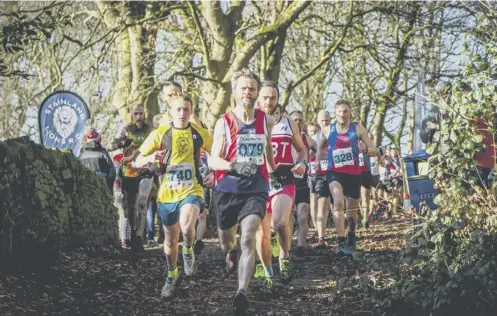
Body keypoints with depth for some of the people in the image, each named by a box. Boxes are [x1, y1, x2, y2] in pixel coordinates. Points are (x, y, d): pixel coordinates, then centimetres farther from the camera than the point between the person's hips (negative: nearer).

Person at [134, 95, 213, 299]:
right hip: (167, 194, 2)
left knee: (186, 226, -30)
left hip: (192, 191, -2)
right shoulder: (160, 134, -2)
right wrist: (150, 158, -22)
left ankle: (188, 252, 3)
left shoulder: (200, 134, 0)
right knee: (171, 240, 13)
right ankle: (172, 275, 37)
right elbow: (138, 162, 0)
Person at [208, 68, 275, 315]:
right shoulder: (224, 123, -4)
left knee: (248, 237, -21)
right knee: (226, 240, 17)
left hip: (256, 188, 0)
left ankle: (242, 292, -26)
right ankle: (231, 253, 55)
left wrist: (273, 169, 33)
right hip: (227, 189, 0)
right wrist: (234, 166, -28)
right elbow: (213, 161, -9)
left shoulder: (267, 121, 3)